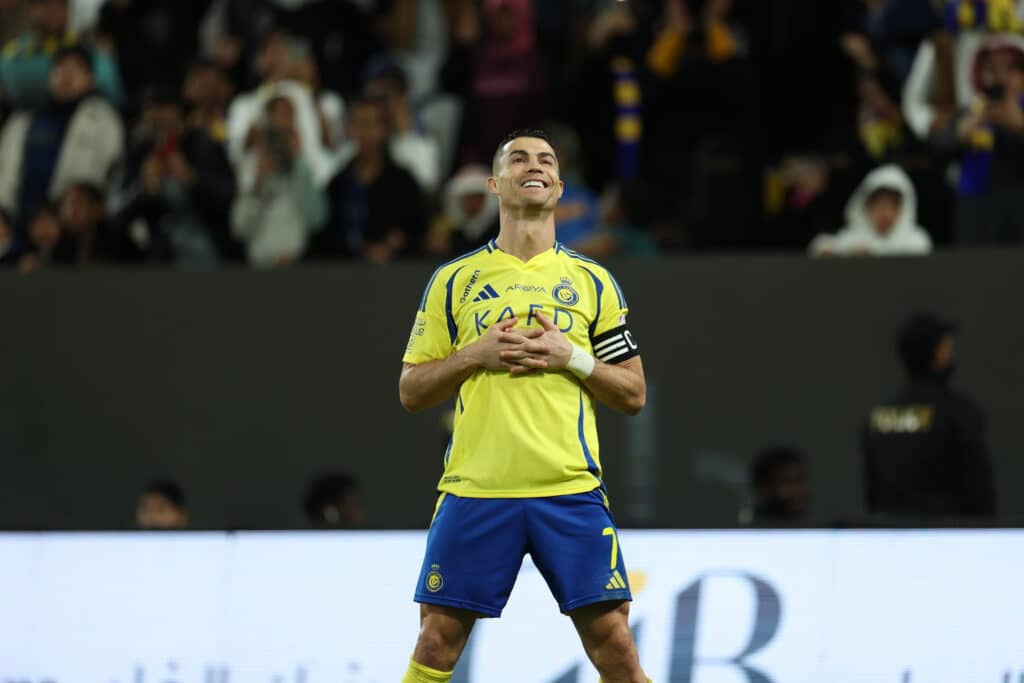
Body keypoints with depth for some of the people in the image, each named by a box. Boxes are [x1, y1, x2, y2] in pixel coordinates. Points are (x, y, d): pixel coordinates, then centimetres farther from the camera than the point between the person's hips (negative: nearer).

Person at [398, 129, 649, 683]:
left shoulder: (592, 282, 11)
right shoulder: (454, 281, 10)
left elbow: (633, 395, 11)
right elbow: (411, 392, 10)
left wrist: (571, 357, -6)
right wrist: (475, 354, -6)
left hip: (571, 492, 0)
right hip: (474, 489, 0)